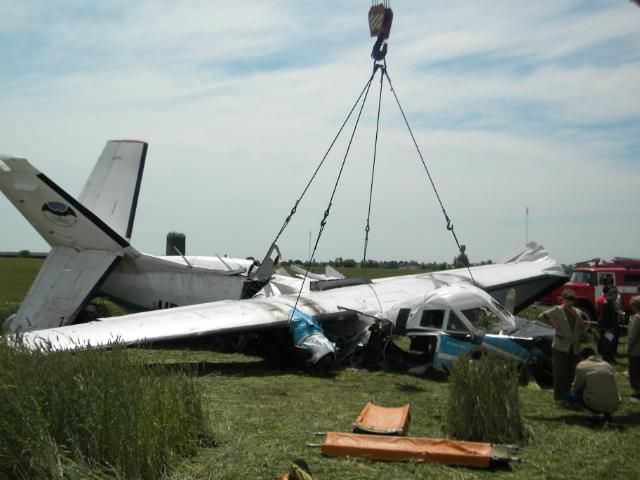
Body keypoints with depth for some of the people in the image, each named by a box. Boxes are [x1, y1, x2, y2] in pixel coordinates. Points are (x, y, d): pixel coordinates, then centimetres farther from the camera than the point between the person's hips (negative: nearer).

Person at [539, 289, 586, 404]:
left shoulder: (577, 312, 11)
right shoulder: (557, 310, -5)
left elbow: (583, 327, 5)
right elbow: (541, 317, -8)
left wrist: (576, 316, -7)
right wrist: (553, 324, -9)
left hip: (574, 347, 5)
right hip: (561, 347, -5)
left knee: (571, 373, 11)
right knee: (560, 373, -3)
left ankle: (567, 394, 26)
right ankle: (559, 397, 6)